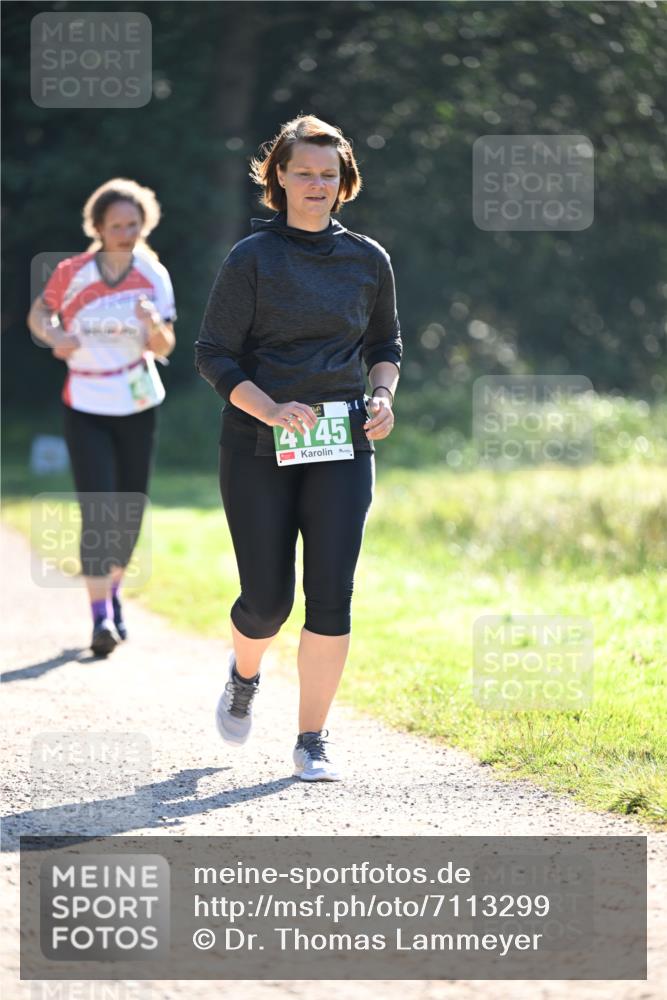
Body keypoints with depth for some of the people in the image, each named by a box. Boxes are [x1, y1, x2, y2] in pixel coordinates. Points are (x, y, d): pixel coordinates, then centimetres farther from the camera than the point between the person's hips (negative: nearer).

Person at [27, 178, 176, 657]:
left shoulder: (154, 276, -4)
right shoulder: (72, 273, -9)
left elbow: (165, 349, -5)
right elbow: (39, 314, 6)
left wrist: (153, 325, -26)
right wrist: (56, 337, -15)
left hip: (138, 406, 3)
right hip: (86, 408, -2)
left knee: (131, 509, 9)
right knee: (98, 510, -13)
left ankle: (114, 591, 32)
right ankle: (101, 615, -13)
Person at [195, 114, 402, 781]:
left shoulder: (368, 260, 8)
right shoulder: (252, 258, -3)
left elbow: (385, 343, 22)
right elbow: (213, 355, -4)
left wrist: (383, 396, 2)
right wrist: (270, 409, -18)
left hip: (343, 445, 2)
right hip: (257, 447, -2)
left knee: (331, 593, -9)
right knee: (267, 597, -1)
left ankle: (313, 740, 0)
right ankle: (244, 677, 34)